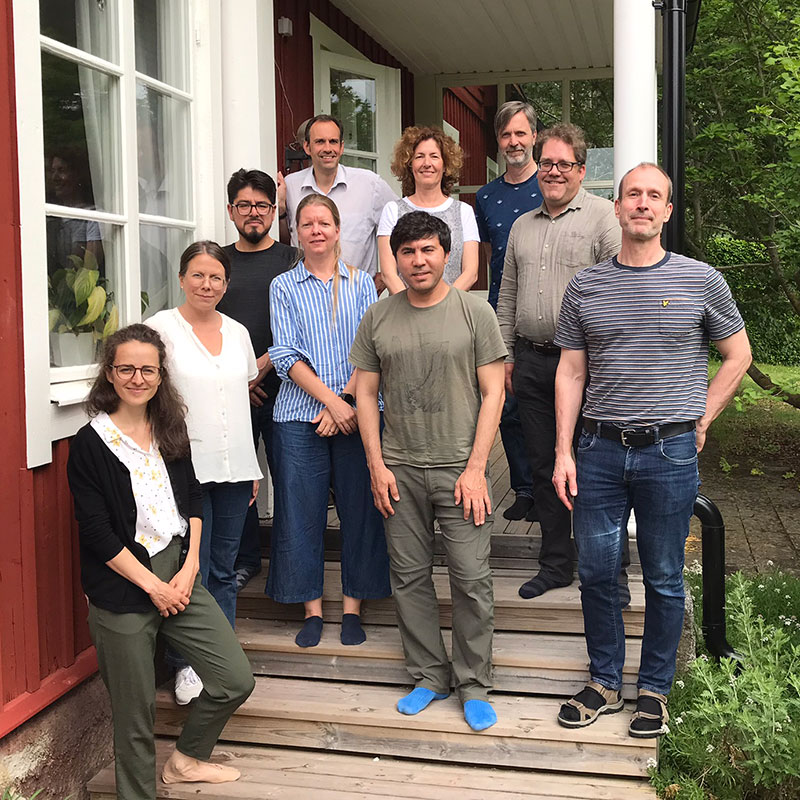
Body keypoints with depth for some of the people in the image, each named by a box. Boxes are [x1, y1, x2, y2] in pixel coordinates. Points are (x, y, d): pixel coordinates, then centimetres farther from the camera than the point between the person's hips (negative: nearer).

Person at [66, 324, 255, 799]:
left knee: (237, 681, 5)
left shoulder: (170, 430, 7)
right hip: (122, 588, -5)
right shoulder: (90, 444, -10)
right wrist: (153, 586, -12)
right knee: (136, 716, 5)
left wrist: (189, 568, -2)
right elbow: (97, 533, -12)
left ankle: (186, 759, 31)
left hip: (178, 575, 6)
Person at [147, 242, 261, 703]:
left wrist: (253, 466, 16)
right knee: (191, 571, -3)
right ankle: (187, 665, 13)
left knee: (224, 570, 11)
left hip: (234, 469, 4)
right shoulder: (163, 326, -2)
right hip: (185, 468, -4)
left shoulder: (237, 332, 12)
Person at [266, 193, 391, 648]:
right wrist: (331, 400, -13)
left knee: (359, 507, 2)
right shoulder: (283, 287, 8)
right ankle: (312, 610, 13)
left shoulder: (361, 283, 10)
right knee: (302, 511, 1)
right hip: (300, 414, 0)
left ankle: (353, 607, 14)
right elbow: (287, 355, -2)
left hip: (357, 411, 1)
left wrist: (347, 400, -12)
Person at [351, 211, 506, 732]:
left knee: (472, 580, -1)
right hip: (400, 469, 3)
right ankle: (429, 675, 24)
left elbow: (493, 393, -3)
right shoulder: (378, 318, 7)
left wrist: (475, 468, -10)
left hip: (460, 468, -3)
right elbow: (366, 394, 9)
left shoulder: (475, 312, -1)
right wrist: (377, 464, 0)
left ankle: (474, 685, 15)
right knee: (409, 577, 9)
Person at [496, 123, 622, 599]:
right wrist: (506, 355, 15)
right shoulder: (522, 226, 17)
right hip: (531, 362, 6)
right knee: (544, 467, 10)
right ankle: (556, 564, 22)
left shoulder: (602, 215, -2)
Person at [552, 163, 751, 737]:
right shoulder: (586, 287, 6)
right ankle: (605, 683, 26)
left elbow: (738, 355, 11)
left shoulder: (701, 281, 1)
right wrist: (564, 453, 1)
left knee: (664, 580, 8)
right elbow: (570, 373, 7)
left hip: (670, 452, -2)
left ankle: (655, 690, 25)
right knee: (596, 573, 7)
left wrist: (700, 420, 2)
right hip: (600, 451, 2)